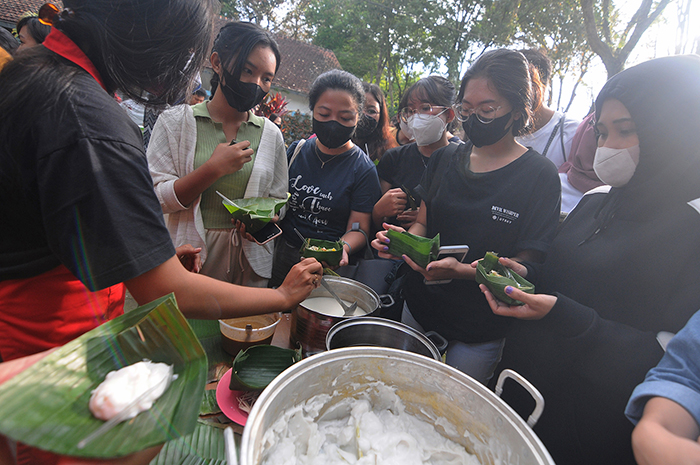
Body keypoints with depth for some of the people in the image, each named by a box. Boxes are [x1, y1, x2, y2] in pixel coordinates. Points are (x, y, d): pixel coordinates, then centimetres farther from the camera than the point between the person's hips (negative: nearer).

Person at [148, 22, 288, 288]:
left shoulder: (270, 134, 6)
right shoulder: (175, 121, -1)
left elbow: (278, 200, 10)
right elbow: (154, 199, -8)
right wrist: (213, 169, -18)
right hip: (189, 259, -1)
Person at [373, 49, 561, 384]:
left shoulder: (539, 175, -10)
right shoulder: (445, 159, 2)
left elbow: (527, 265, -13)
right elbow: (422, 222, 7)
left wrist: (462, 270, -29)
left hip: (479, 331, -4)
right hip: (419, 309, 4)